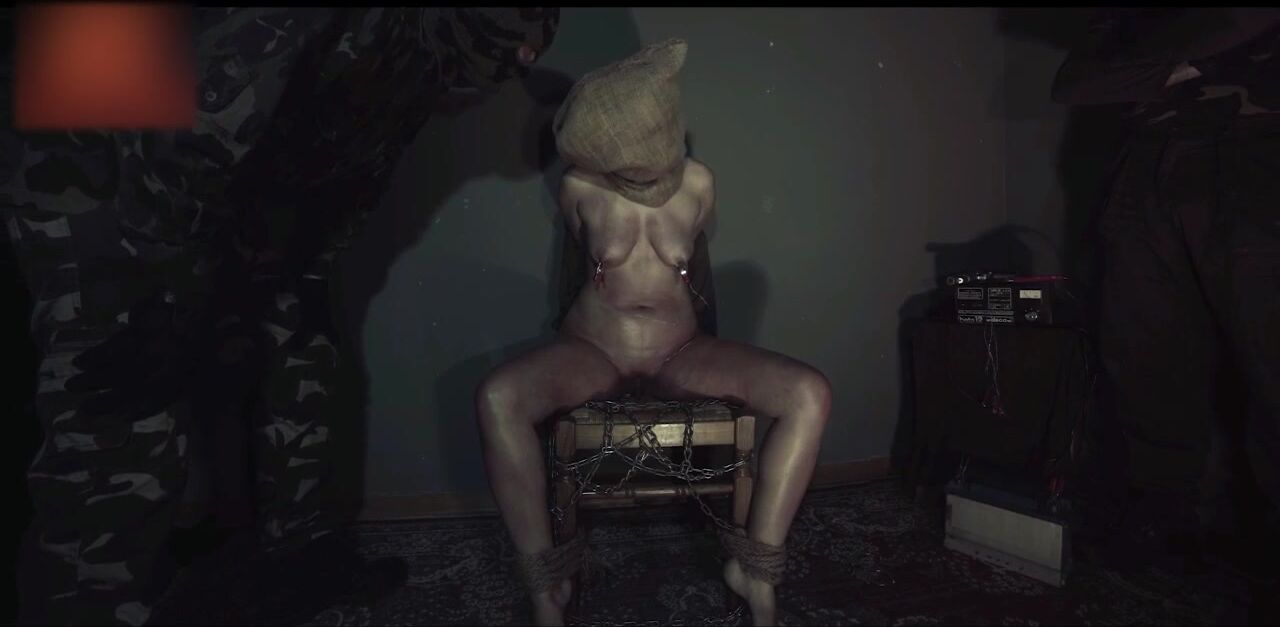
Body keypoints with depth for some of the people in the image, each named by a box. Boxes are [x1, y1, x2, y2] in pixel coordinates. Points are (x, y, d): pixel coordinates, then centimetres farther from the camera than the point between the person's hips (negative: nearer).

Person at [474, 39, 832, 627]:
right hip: (592, 347, -1)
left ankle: (754, 570, -12)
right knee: (497, 396, -34)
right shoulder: (578, 187, -7)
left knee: (810, 393, -23)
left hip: (679, 351, 1)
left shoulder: (699, 183, -4)